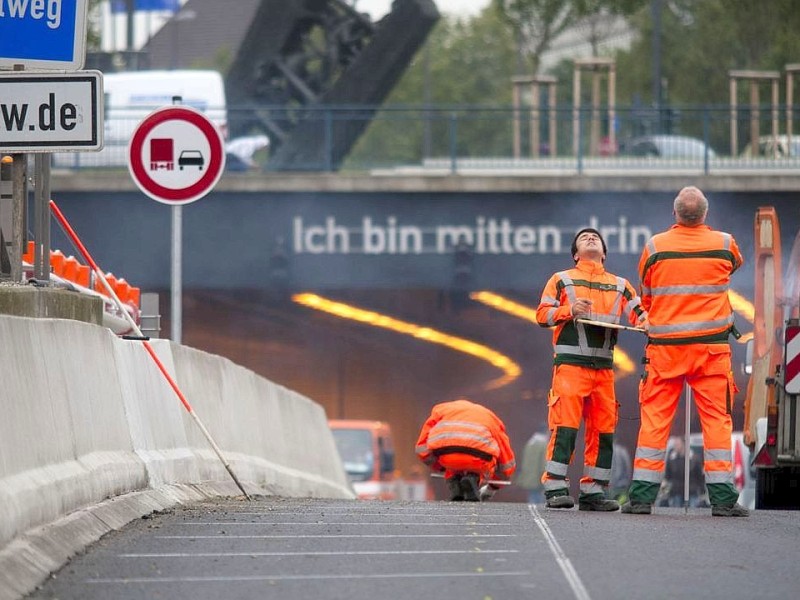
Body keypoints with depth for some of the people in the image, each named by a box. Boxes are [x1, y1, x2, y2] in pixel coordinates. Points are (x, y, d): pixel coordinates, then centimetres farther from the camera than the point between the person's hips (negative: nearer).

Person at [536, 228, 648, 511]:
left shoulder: (620, 285, 21)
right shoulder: (562, 280, 13)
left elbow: (637, 313, 11)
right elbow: (542, 314, 5)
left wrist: (643, 319, -12)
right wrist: (569, 310, -12)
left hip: (604, 367, 4)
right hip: (570, 363, -4)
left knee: (603, 429, 2)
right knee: (565, 425, -12)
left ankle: (593, 491, 7)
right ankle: (555, 488, -12)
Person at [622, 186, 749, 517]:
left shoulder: (655, 246, -3)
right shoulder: (724, 244, -2)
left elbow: (645, 295, 10)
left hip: (665, 347, 0)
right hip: (712, 345, 0)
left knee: (655, 418, 4)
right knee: (717, 418, 2)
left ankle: (642, 495, 1)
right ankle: (722, 497, -2)